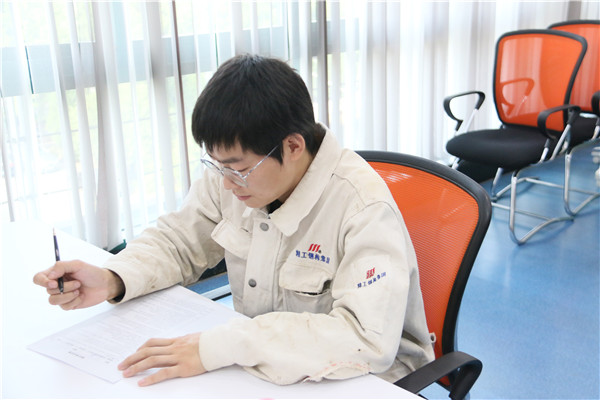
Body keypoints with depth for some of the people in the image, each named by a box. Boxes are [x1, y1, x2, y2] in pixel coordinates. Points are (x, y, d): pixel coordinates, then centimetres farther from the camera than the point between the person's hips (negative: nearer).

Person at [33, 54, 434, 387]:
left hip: (363, 379, -5)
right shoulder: (235, 172, -7)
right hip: (260, 364, 5)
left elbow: (369, 340, -34)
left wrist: (219, 346, -36)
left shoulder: (364, 207, -26)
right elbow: (178, 241, 6)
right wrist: (111, 280, -14)